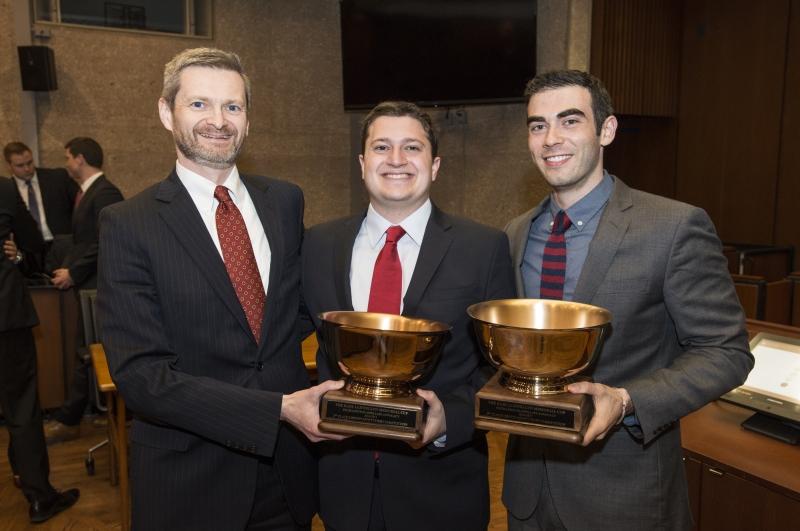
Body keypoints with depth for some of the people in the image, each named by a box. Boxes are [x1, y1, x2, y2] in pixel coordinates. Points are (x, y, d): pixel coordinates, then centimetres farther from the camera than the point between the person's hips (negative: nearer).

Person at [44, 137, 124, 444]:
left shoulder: (104, 193, -15)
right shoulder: (88, 192, 15)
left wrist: (74, 273, -16)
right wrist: (67, 267, 8)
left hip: (98, 286, -10)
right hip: (89, 284, 10)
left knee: (88, 353, -2)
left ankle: (67, 421, 8)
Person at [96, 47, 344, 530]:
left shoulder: (285, 201, 0)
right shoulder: (128, 225, -11)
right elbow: (141, 375, -16)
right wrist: (279, 408, -23)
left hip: (290, 464, 4)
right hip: (190, 475, -3)